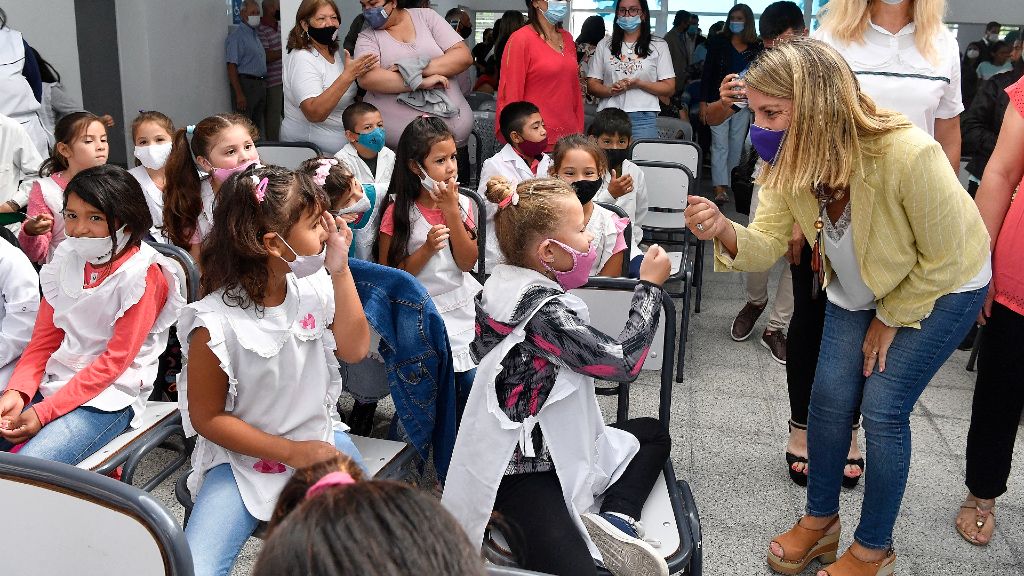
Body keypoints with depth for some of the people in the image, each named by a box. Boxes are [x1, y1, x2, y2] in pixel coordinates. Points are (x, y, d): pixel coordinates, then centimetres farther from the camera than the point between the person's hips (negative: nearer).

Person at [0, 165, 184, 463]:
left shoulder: (142, 275, -12)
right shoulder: (66, 260, 8)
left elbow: (115, 361, -14)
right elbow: (43, 338, 9)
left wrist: (44, 412, -17)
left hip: (109, 397, -7)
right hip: (54, 382, 7)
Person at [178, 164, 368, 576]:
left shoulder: (314, 286, -6)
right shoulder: (216, 323, -20)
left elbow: (353, 350, -3)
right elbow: (206, 417, -12)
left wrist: (341, 270, -12)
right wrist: (293, 452, -15)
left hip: (320, 437, 4)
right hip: (245, 456, -3)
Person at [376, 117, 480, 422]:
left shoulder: (461, 204, 3)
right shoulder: (398, 211, -7)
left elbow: (467, 263, -6)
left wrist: (452, 211, -13)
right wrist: (427, 249, -20)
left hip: (464, 308, 3)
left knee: (472, 380, -7)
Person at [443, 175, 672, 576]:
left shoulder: (503, 287, 3)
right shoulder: (544, 311, -23)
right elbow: (624, 361, -19)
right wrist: (650, 285, -8)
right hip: (527, 473, -10)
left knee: (652, 434, 21)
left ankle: (613, 520, 2)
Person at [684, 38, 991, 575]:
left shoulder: (907, 155, -39)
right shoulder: (789, 160, -21)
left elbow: (945, 258, -24)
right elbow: (768, 242, -18)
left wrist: (890, 320, -12)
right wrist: (724, 232, -40)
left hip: (942, 288, -5)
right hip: (856, 286, 5)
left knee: (883, 407, -8)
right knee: (830, 396, 2)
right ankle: (820, 522, 24)